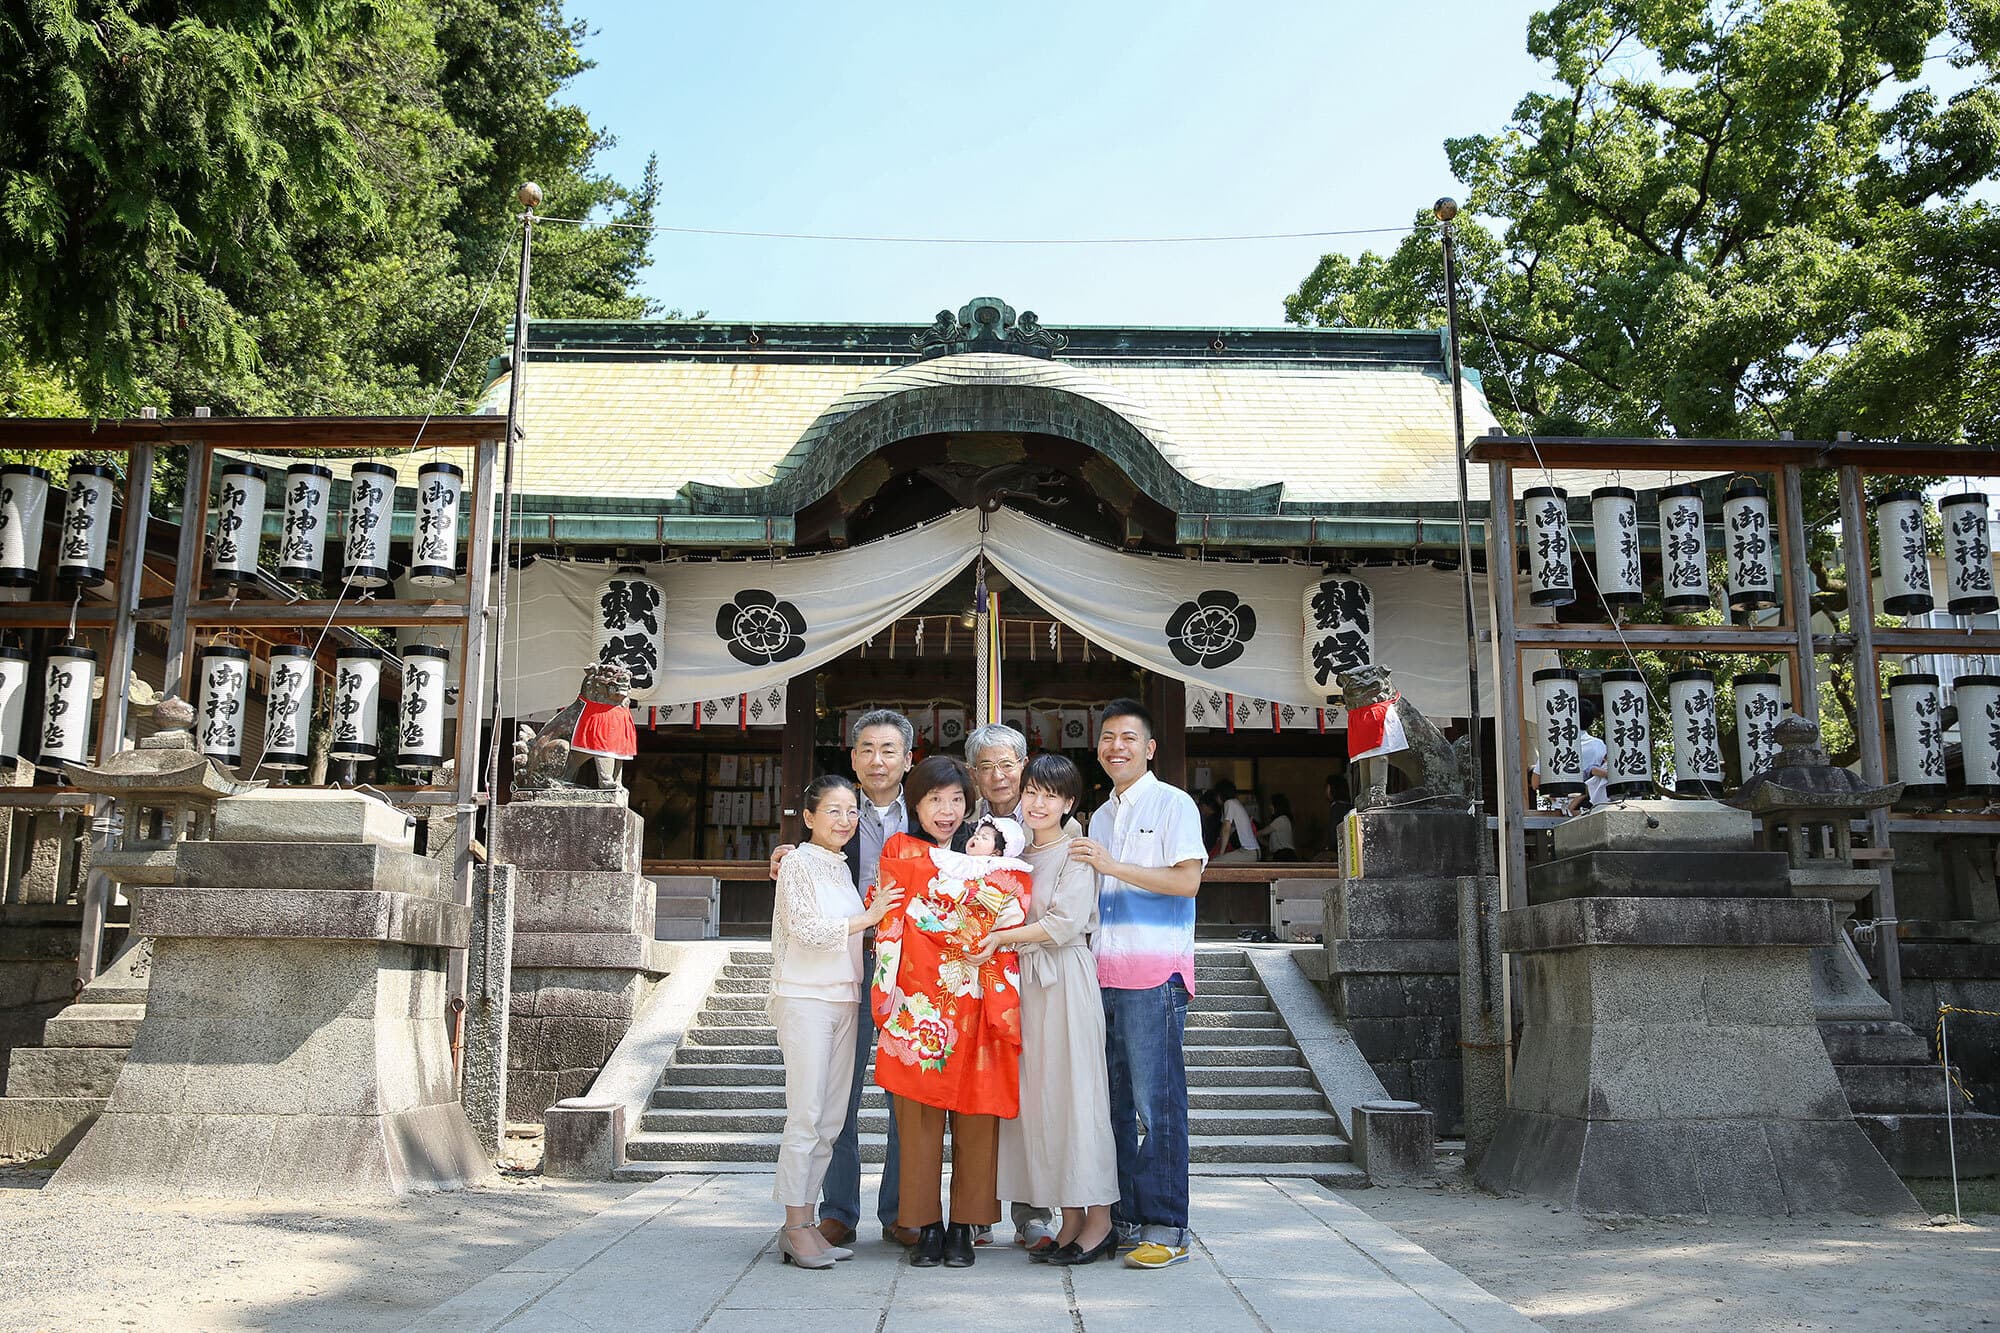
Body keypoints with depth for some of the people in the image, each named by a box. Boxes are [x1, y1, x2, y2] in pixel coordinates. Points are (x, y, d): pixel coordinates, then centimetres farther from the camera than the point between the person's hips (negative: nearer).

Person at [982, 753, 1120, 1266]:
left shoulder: (1076, 853, -4)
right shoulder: (1019, 855, 17)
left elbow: (1067, 921, -14)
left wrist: (1005, 937, -13)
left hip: (1067, 979, -7)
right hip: (1026, 980, 7)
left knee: (1073, 1092, -7)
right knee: (1037, 1097, 5)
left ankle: (1099, 1220, 0)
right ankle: (1071, 1221, 12)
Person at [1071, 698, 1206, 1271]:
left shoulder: (1173, 804, 0)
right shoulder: (1100, 817, 22)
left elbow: (1186, 880, -12)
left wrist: (1111, 865, -15)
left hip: (1155, 974, -7)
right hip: (1104, 974, 7)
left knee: (1156, 1102, -7)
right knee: (1115, 1100, 7)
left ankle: (1166, 1229, -2)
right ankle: (1125, 1220, 14)